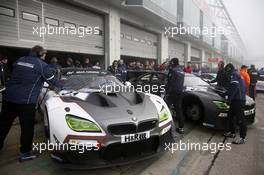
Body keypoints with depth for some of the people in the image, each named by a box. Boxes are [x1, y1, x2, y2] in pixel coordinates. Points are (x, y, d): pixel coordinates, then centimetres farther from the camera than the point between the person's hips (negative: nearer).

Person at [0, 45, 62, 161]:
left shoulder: (20, 60, 15)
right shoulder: (42, 65, -3)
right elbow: (52, 80, 5)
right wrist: (60, 86, 24)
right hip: (26, 100, -6)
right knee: (27, 127, 6)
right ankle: (24, 153, 16)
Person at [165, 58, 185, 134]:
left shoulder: (173, 70, -9)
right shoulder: (181, 71, 18)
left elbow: (170, 82, -15)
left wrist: (167, 92, -13)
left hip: (173, 92, -8)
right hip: (180, 92, 8)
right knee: (178, 109, 9)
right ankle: (181, 128, 12)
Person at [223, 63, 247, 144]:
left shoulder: (234, 74, -9)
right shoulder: (237, 74, 24)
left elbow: (234, 87, -22)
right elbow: (231, 88, 30)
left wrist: (229, 98, -20)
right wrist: (225, 94, 35)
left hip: (238, 100, -11)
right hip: (237, 99, 11)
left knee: (240, 119, -7)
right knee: (231, 116, 18)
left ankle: (243, 138, -1)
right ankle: (232, 132, 28)